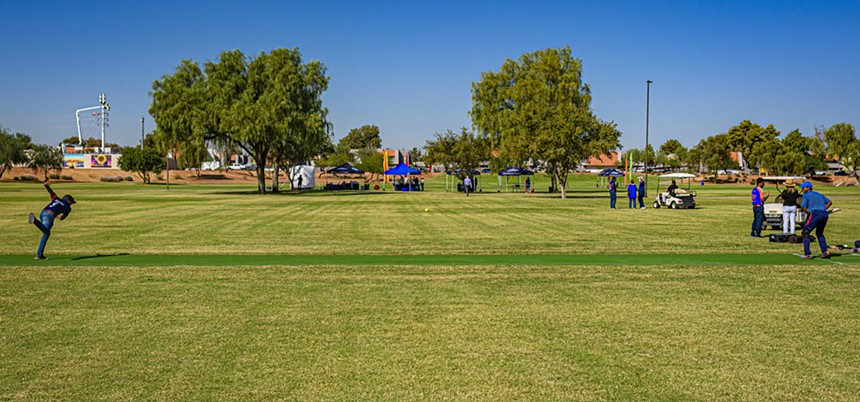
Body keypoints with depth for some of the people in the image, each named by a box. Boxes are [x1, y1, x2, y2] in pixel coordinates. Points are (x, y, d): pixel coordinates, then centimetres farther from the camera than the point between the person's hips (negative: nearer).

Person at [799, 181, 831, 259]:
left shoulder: (806, 195, 7)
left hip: (815, 214, -7)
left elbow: (804, 208, -5)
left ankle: (807, 254, -5)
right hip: (825, 214, 7)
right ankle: (825, 251, 13)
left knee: (805, 232, 4)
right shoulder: (819, 194, 26)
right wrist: (823, 209, 21)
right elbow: (829, 202, 25)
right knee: (819, 233, 26)